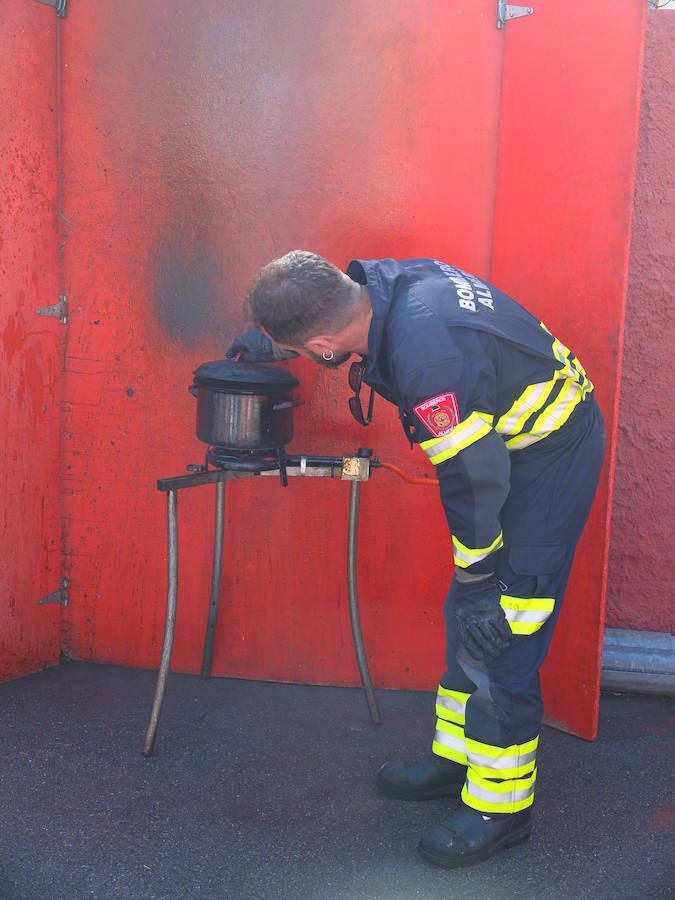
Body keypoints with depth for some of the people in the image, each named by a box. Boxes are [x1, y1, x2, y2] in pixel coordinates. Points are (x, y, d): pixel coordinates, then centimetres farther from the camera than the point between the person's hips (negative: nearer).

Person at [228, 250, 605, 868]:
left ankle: (500, 805, 11)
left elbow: (474, 479, -27)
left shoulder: (430, 360, -36)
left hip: (553, 454, -9)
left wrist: (480, 584, -16)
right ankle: (456, 757, 32)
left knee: (500, 638, -5)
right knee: (465, 616, 16)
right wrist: (270, 339, 22)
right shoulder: (378, 280, -11)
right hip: (516, 432, 10)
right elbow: (327, 303, 17)